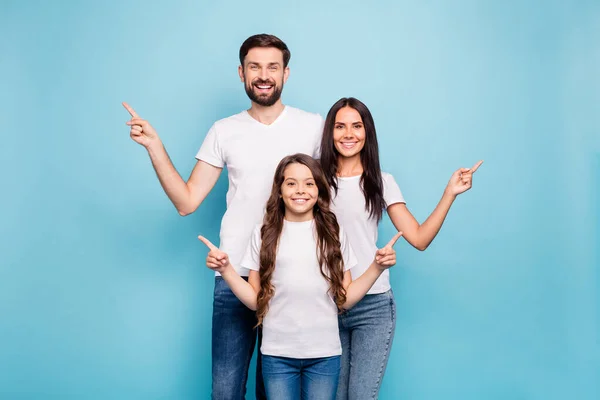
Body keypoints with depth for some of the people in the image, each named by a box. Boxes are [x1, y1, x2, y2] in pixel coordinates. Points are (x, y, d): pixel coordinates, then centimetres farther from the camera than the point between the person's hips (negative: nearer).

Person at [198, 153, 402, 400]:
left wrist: (376, 267, -8)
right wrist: (225, 269, -11)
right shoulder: (264, 234, 2)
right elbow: (255, 300, 1)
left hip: (324, 353, 1)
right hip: (277, 353, 0)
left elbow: (345, 299, 2)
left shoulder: (333, 234, 4)